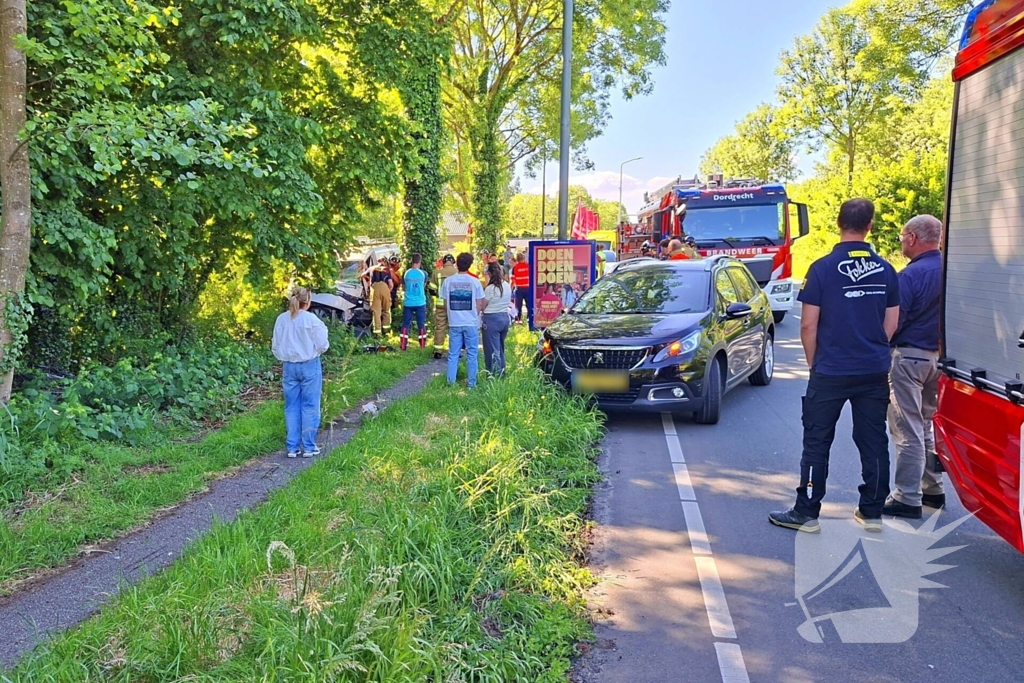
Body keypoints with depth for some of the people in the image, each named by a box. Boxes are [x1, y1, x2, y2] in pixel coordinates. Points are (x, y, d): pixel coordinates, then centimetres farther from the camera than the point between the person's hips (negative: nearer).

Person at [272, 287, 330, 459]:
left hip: (289, 366, 4)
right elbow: (322, 345, -8)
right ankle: (309, 447, 8)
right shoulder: (312, 319, -12)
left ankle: (292, 447, 14)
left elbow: (275, 346, 6)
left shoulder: (281, 319, 0)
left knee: (291, 407, 10)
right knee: (309, 406, 5)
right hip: (310, 366, -4)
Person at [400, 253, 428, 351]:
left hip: (408, 303, 1)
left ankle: (403, 345, 4)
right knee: (421, 324, 7)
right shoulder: (423, 273, -5)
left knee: (405, 324, 7)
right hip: (420, 303, 0)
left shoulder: (406, 273, -4)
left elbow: (403, 288, 9)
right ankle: (423, 345, 9)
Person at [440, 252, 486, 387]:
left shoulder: (448, 281, -2)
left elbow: (445, 305, 5)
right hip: (471, 323, -2)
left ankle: (451, 382, 12)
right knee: (472, 354, 6)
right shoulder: (475, 281, -7)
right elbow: (479, 305, -3)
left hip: (454, 323, 2)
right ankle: (472, 383, 9)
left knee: (453, 354, 10)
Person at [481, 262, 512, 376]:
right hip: (505, 317, 7)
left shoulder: (490, 288, -17)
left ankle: (495, 376, 2)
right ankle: (501, 372, 28)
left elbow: (482, 306, -10)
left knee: (492, 349, 0)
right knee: (500, 347, 20)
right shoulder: (507, 286, 3)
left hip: (492, 319, -7)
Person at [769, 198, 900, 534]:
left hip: (831, 372, -4)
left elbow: (808, 325, -9)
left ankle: (806, 513, 7)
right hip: (874, 371, 4)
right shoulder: (886, 270, 3)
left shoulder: (823, 268, -11)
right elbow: (891, 324, 10)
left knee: (817, 442, 3)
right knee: (873, 442, 11)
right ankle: (871, 512, 20)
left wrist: (814, 362, 5)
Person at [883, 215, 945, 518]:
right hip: (939, 355, 8)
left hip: (910, 355, -8)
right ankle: (933, 489, 27)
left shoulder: (911, 275, -18)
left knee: (907, 430, -2)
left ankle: (908, 499, 3)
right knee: (929, 425, 19)